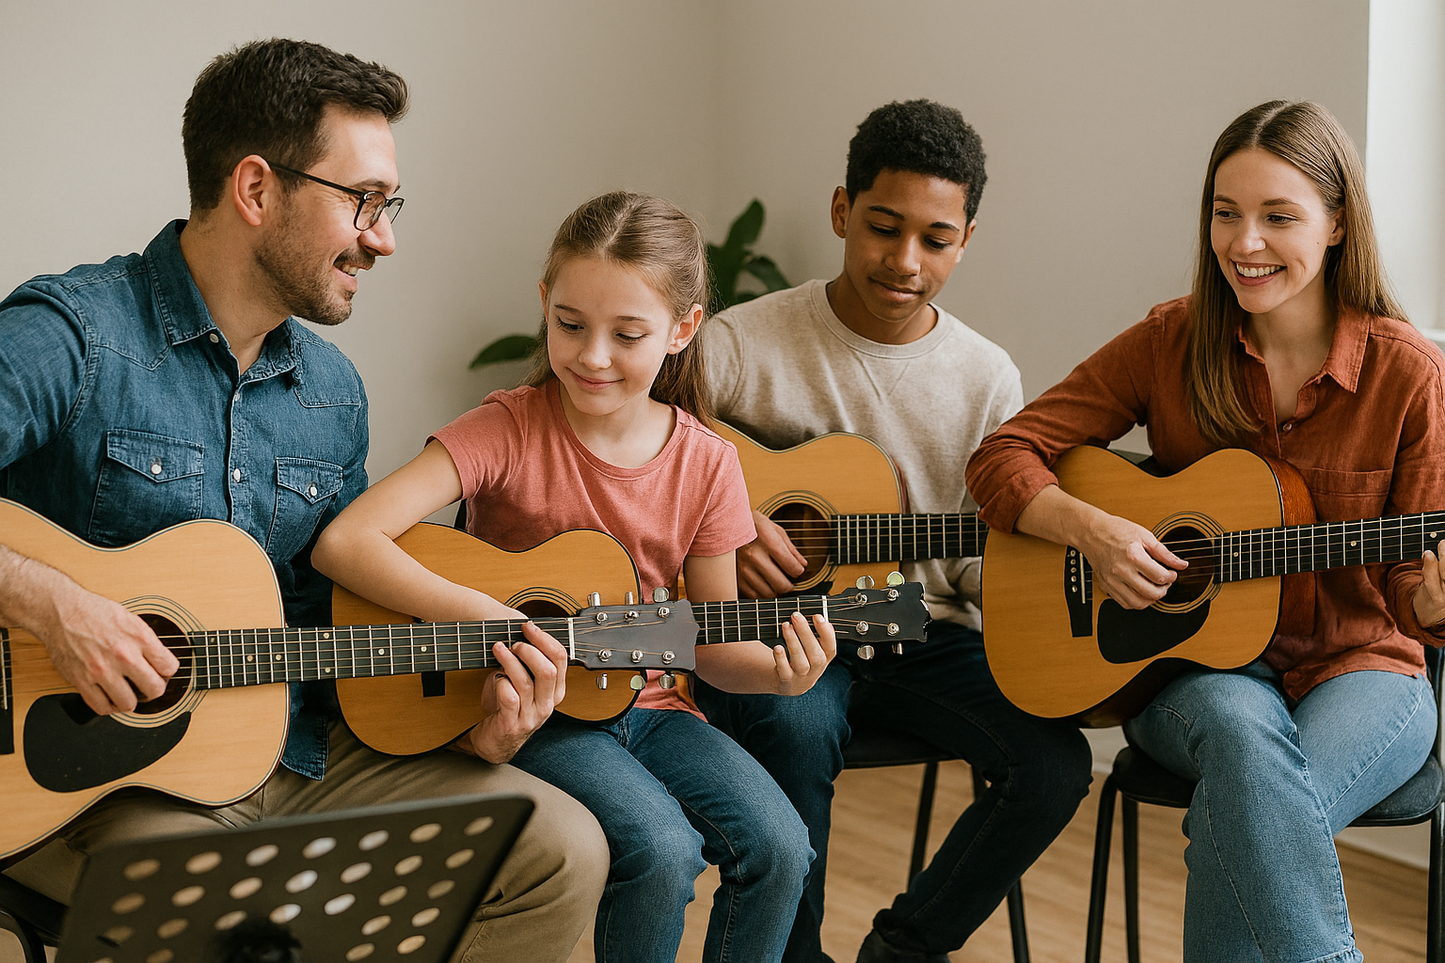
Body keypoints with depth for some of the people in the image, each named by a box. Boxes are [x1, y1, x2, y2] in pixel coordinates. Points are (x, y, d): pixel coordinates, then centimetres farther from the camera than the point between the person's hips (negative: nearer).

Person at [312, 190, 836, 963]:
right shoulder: (510, 428, -13)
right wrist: (485, 618, -31)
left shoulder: (706, 465, -2)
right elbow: (344, 542, -23)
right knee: (661, 850, -28)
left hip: (643, 703, 4)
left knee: (776, 845, -18)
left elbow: (712, 645, 6)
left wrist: (777, 671, -16)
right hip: (526, 713, -4)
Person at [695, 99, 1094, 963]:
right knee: (798, 728, -37)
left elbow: (982, 560, 10)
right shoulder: (747, 342, -6)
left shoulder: (988, 379, 4)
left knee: (1056, 763, -19)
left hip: (921, 633, 4)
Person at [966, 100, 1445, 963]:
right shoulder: (1173, 342, -3)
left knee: (1250, 818, -34)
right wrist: (1090, 528, -20)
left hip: (1357, 670, -1)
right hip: (1192, 664, 1)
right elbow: (1003, 459, -2)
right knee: (1245, 736, -36)